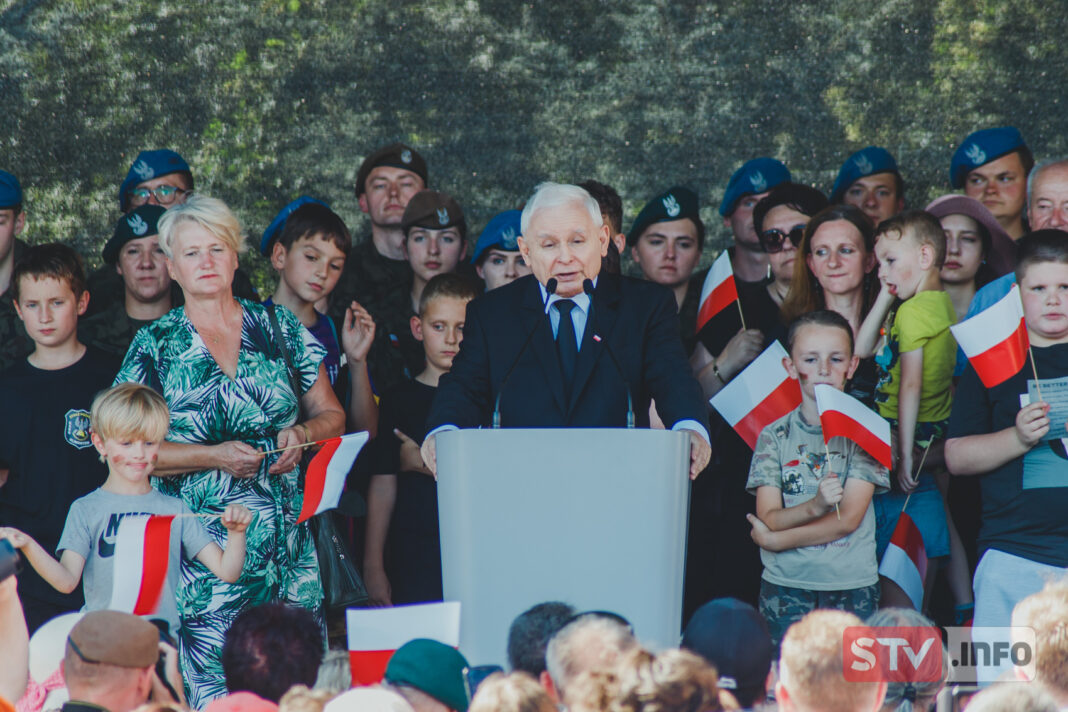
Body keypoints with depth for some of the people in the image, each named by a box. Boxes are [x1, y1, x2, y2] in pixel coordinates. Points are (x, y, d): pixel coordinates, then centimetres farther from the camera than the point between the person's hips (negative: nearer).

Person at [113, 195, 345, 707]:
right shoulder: (155, 346, 5)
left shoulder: (279, 328, 11)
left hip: (289, 545, 2)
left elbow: (332, 414, 17)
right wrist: (215, 457, -11)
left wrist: (302, 433, -5)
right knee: (216, 693, -10)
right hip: (201, 547, -2)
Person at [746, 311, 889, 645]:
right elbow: (768, 519, -3)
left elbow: (848, 519, -5)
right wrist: (814, 507, -22)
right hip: (785, 585, 1)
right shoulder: (774, 436, 6)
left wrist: (775, 539, -5)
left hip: (852, 584, -1)